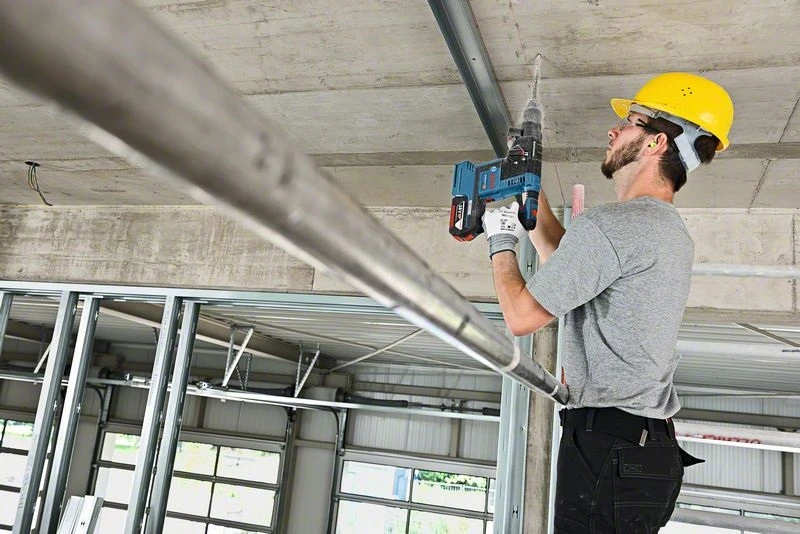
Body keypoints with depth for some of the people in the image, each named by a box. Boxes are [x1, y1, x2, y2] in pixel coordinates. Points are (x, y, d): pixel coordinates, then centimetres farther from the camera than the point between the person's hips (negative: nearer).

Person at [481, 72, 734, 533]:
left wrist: (501, 243, 6)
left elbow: (521, 317, -11)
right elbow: (569, 263, 26)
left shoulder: (609, 224, -16)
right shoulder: (671, 230, 16)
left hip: (607, 441, -10)